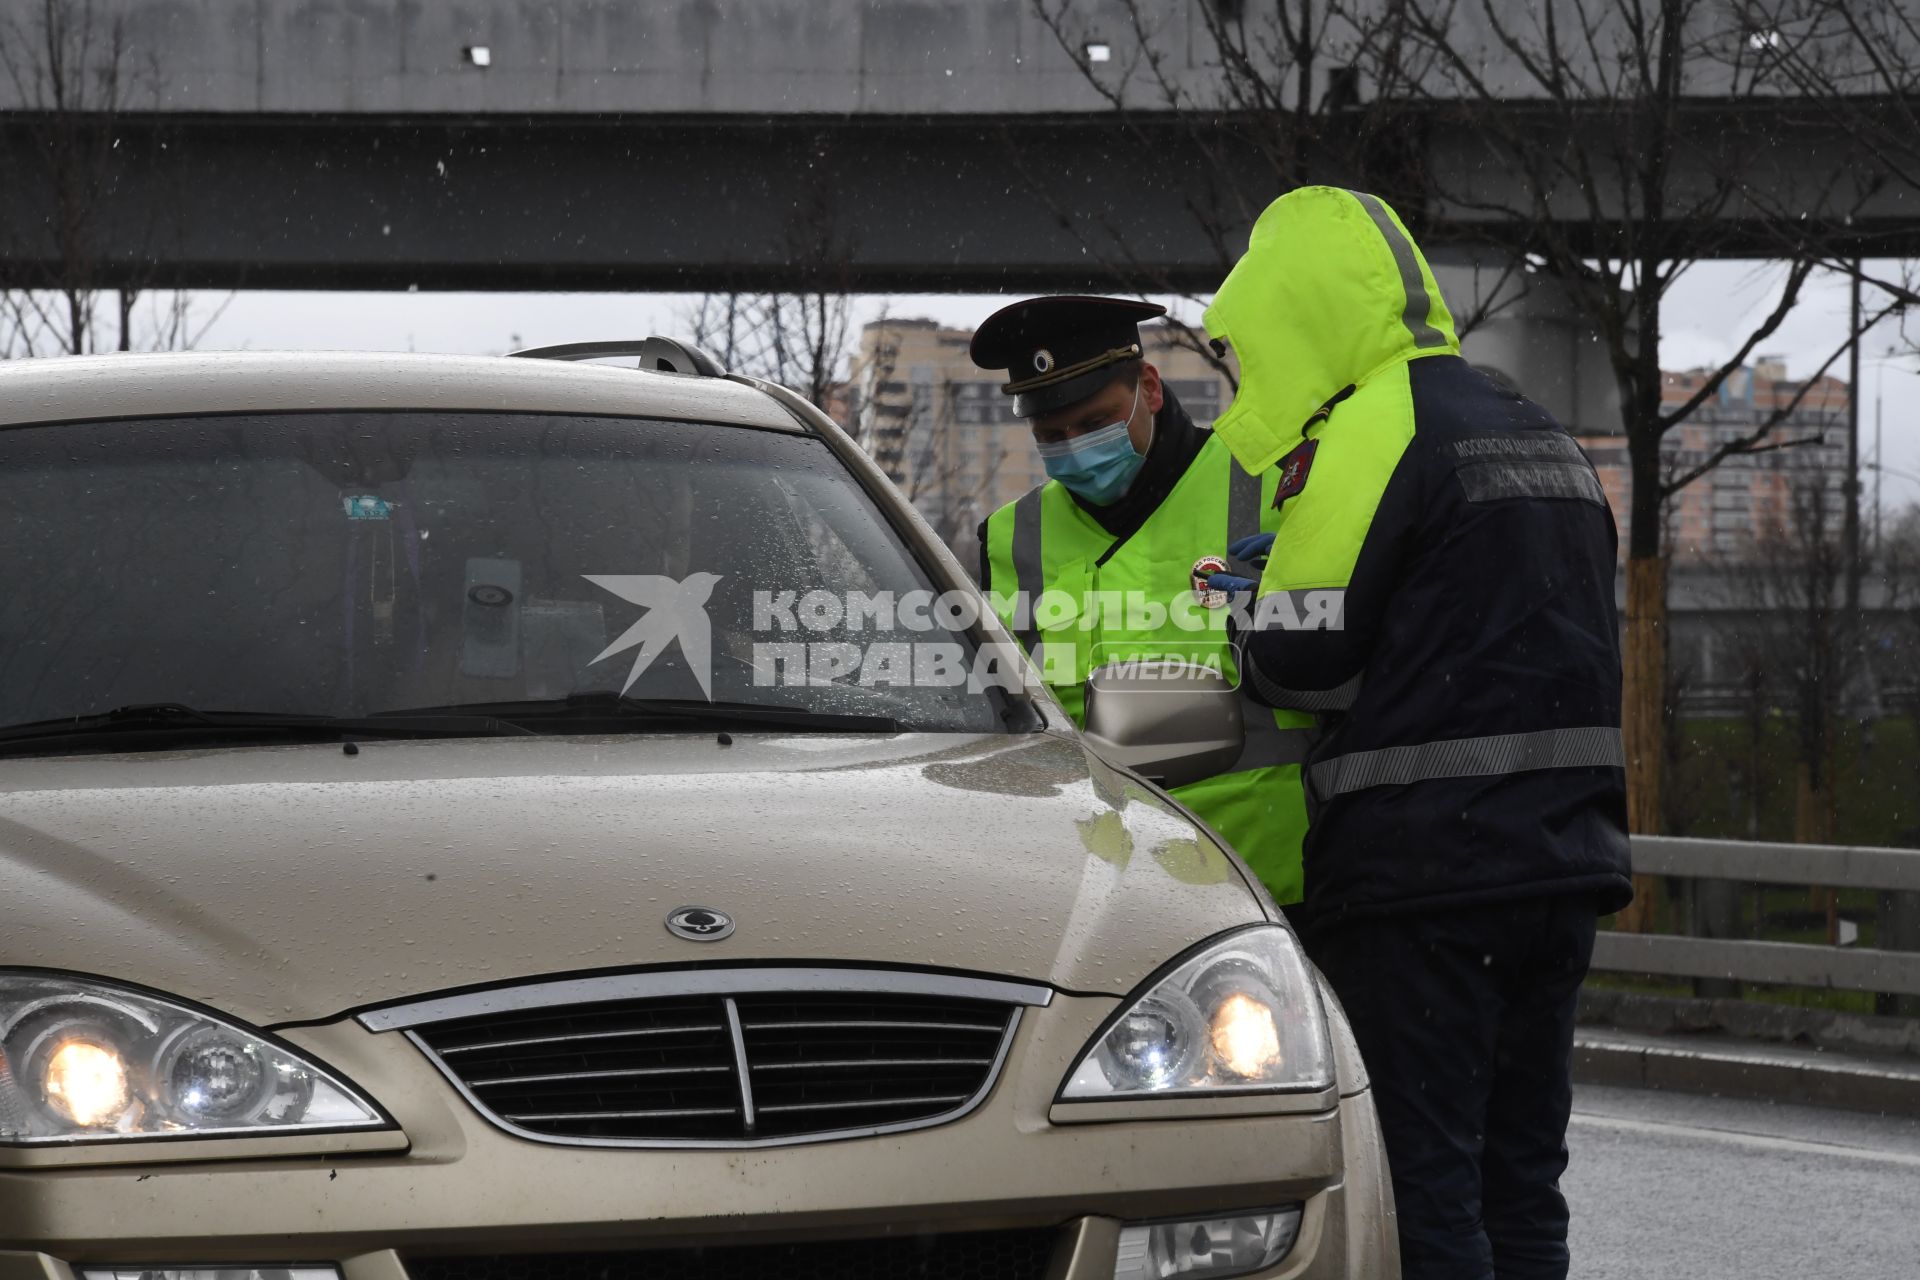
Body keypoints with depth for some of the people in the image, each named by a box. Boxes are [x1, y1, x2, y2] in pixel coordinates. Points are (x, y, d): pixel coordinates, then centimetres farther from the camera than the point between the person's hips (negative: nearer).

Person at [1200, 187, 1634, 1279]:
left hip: (1422, 872, -8)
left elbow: (1297, 662, -10)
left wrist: (1251, 610, 10)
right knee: (1520, 1188, 12)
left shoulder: (1370, 431, -10)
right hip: (1566, 865, 9)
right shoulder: (1545, 439, 19)